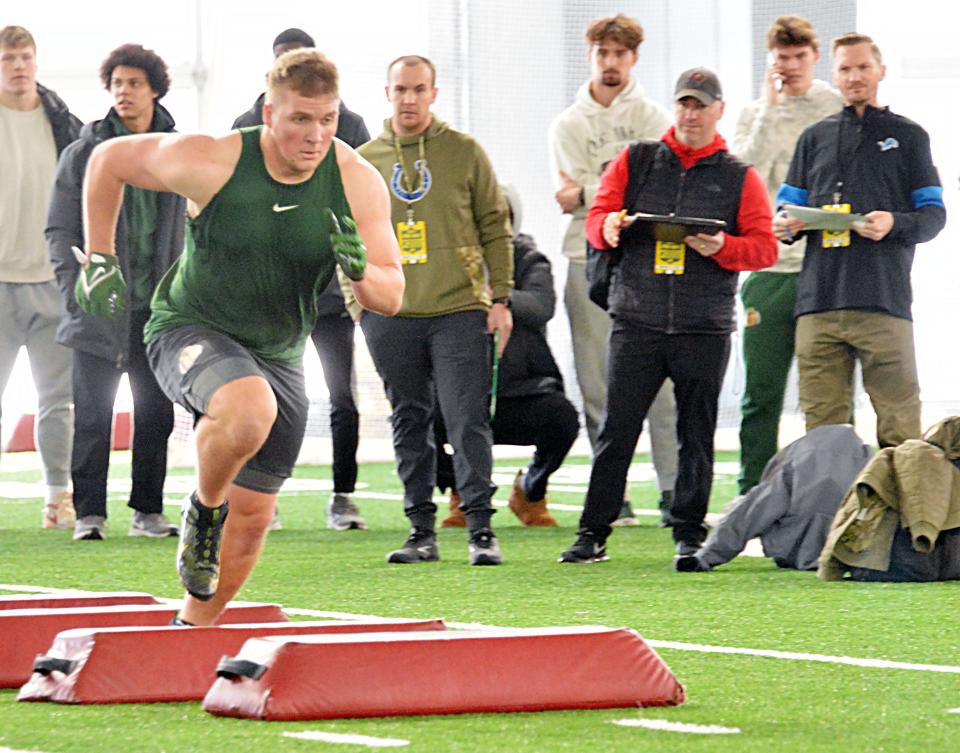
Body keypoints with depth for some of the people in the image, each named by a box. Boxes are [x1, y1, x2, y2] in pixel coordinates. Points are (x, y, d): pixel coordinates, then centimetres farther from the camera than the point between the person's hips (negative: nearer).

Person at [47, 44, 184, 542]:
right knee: (93, 416, -2)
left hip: (157, 310, 2)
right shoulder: (83, 154, 2)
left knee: (156, 415, 5)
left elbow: (189, 229, 15)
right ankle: (89, 514, 2)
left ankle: (148, 511, 13)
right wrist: (77, 291, -9)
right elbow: (60, 230, 2)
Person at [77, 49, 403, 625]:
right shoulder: (211, 164, -22)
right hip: (189, 332, -4)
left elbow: (392, 298, -9)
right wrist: (100, 261, -3)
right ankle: (203, 510, -7)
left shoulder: (357, 183, -14)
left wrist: (361, 271, -32)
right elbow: (109, 160, -4)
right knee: (250, 411, -37)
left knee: (253, 517, 7)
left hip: (278, 356, 4)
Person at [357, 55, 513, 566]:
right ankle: (422, 532, 12)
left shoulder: (464, 153, 3)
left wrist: (500, 297, 0)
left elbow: (495, 228, 6)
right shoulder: (364, 161, 9)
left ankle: (481, 529, -4)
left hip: (459, 310, -3)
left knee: (468, 422, -7)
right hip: (391, 314, 3)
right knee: (409, 424, 7)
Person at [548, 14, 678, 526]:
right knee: (597, 385, -1)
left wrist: (588, 192, -10)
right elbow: (569, 196, 2)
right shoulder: (568, 125, 14)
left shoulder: (653, 119, 9)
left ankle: (673, 490, -5)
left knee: (661, 380, -7)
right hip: (590, 260, 1)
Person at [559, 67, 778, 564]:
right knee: (617, 429, -3)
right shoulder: (634, 161, 12)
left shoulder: (740, 177, 8)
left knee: (696, 435, 3)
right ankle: (593, 534, 0)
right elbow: (597, 219, 8)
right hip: (636, 321, 0)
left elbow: (764, 247, 2)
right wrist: (608, 226, -15)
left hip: (705, 329, 0)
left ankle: (689, 533, 11)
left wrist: (721, 248, -16)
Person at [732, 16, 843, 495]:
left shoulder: (839, 110, 6)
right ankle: (753, 495, 9)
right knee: (761, 392, 3)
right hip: (769, 266, 1)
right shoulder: (756, 114, 10)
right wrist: (771, 108, -8)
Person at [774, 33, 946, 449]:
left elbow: (933, 214, 8)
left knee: (899, 422, -9)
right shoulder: (815, 138, 21)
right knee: (821, 425, -1)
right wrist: (785, 226, -3)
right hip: (819, 301, 3)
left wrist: (894, 224, -13)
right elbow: (788, 206, 21)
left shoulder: (908, 136, 13)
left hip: (883, 302, -3)